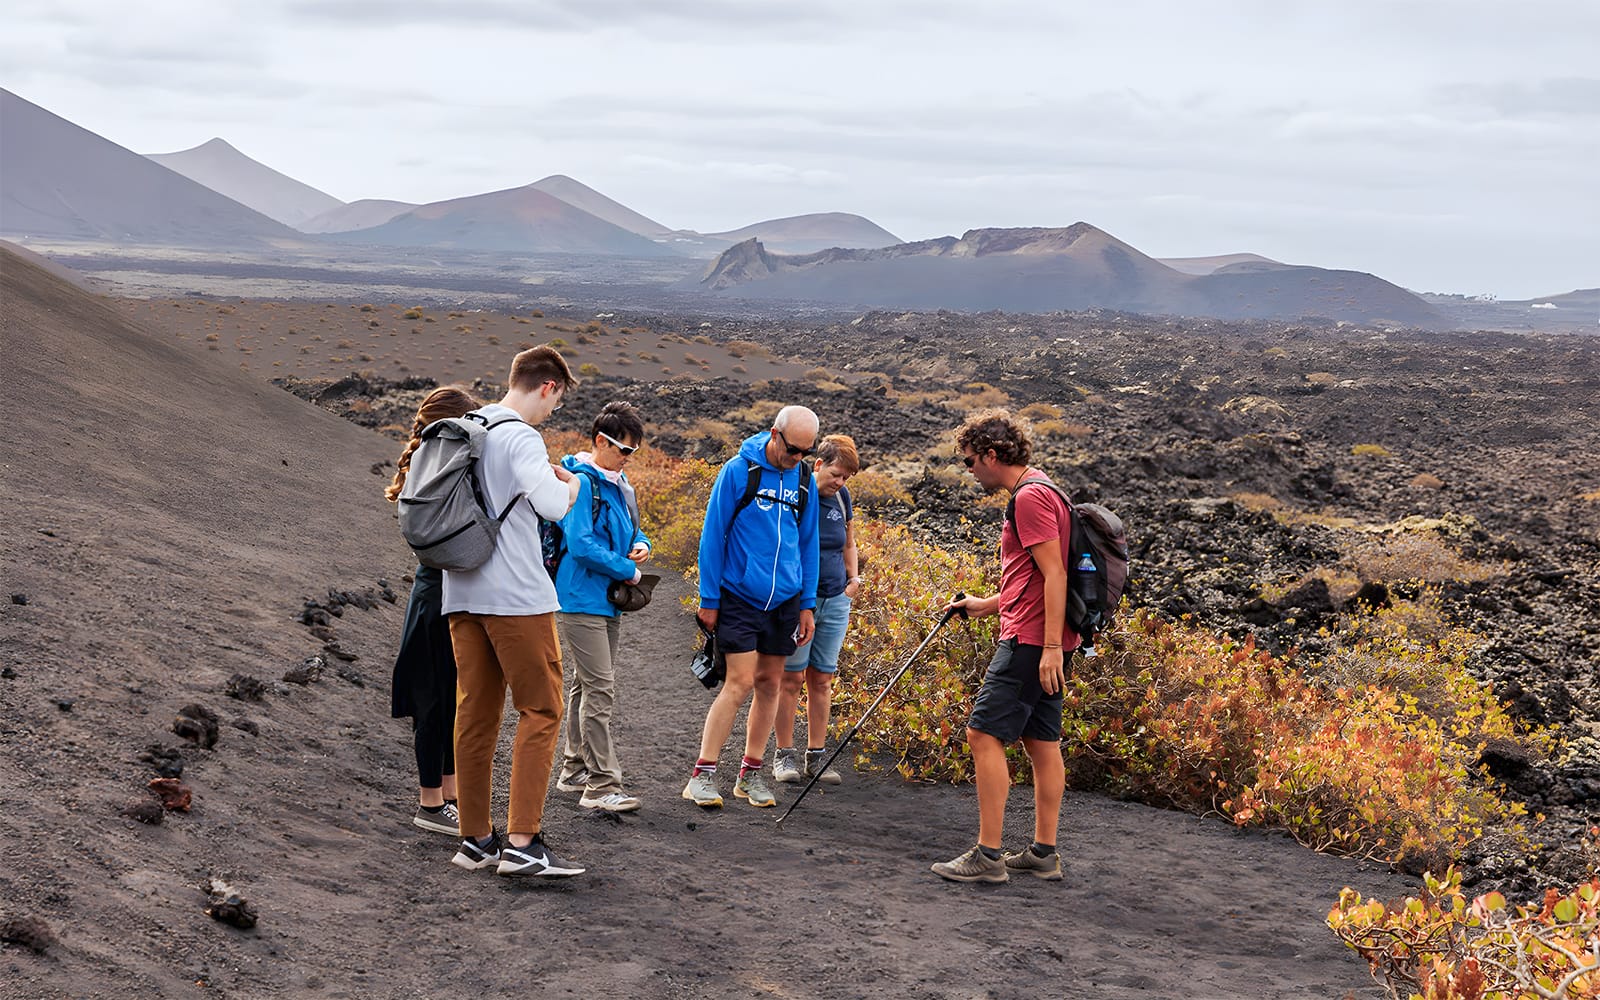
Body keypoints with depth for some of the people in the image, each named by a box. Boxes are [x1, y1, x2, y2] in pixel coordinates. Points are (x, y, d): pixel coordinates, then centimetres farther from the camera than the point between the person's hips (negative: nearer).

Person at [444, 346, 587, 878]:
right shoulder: (521, 438, -13)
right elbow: (552, 506, -24)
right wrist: (570, 484, -2)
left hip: (462, 594, 8)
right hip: (516, 595, -8)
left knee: (475, 714, 11)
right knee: (541, 712, -2)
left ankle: (475, 838, 15)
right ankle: (522, 842, -8)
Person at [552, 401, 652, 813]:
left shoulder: (619, 484, 13)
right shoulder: (581, 483, -15)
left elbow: (631, 529, 26)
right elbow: (581, 544, -23)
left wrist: (640, 544, 2)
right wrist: (627, 571, -15)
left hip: (609, 601, 10)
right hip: (582, 600, -10)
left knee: (586, 686, 16)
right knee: (599, 689, -12)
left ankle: (575, 770, 26)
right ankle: (601, 785, -12)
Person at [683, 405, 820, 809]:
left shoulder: (805, 480, 6)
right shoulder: (739, 470, -8)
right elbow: (713, 535, -5)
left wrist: (808, 605, 10)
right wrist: (709, 599, -6)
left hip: (784, 601, 5)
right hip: (739, 596, -5)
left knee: (769, 684, 8)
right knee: (740, 682, -11)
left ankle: (751, 773, 18)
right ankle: (702, 774, -5)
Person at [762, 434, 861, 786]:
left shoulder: (841, 497, 8)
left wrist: (854, 578, 9)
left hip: (835, 600, 5)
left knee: (822, 679, 7)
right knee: (791, 678, -2)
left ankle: (816, 755, 13)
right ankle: (784, 755, 6)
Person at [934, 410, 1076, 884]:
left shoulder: (1031, 497, -14)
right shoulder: (1038, 492, 18)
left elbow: (1054, 574, -20)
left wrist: (1050, 647, -23)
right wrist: (987, 604, 28)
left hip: (1030, 641, -10)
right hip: (1043, 641, 10)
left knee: (984, 734, -9)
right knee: (1042, 743, 11)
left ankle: (988, 855, -10)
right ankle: (1043, 853, 15)